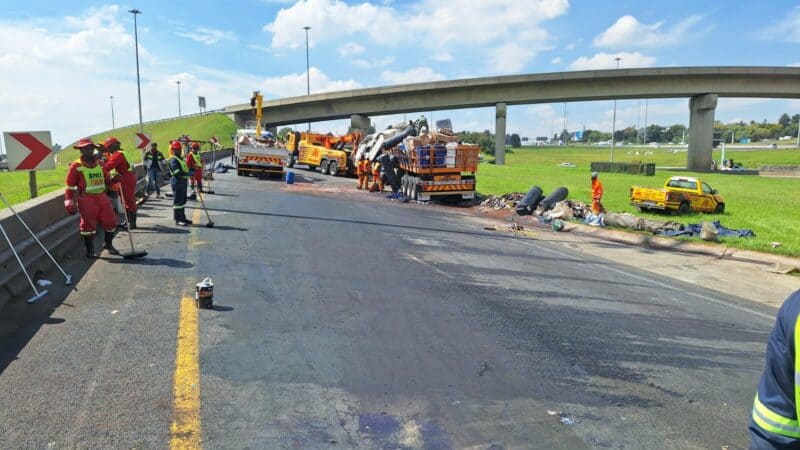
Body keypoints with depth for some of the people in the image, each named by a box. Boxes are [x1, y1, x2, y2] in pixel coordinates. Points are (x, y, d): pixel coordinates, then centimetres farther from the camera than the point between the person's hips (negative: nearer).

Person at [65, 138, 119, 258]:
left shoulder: (100, 164, 12)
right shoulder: (76, 166, -5)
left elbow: (107, 179, 25)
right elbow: (70, 186, -4)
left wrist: (111, 189, 19)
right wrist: (69, 201, -8)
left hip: (102, 197, 5)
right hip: (86, 199, -5)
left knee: (110, 221, 6)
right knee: (88, 224, -1)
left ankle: (109, 244, 28)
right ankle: (90, 250, 12)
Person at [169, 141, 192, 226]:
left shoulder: (180, 158, 19)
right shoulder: (173, 160, -13)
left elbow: (184, 169, 28)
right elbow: (177, 172, -25)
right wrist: (188, 173, -29)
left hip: (183, 181, 10)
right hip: (177, 182, -10)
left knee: (183, 200, 16)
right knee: (178, 201, -6)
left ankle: (182, 218, 25)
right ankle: (178, 219, -2)